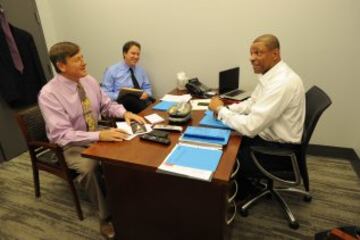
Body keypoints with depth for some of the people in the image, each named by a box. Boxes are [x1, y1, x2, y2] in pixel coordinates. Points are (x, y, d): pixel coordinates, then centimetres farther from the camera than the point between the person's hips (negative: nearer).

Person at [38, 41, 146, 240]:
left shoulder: (89, 81, -4)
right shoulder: (49, 94, -22)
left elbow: (107, 105, 5)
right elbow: (62, 135, -29)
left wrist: (125, 113, -16)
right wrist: (100, 136, -41)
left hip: (95, 136, 5)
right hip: (69, 146, -5)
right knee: (89, 167, -35)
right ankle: (107, 217, -12)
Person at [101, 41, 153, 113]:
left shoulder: (141, 70, 19)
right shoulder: (112, 70, 4)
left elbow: (147, 88, 21)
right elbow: (105, 93, 0)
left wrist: (146, 94, -4)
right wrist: (120, 96, -17)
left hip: (141, 100, 3)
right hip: (122, 103, -3)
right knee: (131, 99, -38)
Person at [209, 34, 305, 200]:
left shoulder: (282, 82, -30)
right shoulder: (270, 74, 1)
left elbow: (251, 126, -32)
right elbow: (252, 103, 11)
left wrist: (220, 110, -19)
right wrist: (226, 108, -7)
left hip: (279, 149, -9)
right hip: (268, 136, 9)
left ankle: (241, 192, 27)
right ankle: (239, 186, 29)